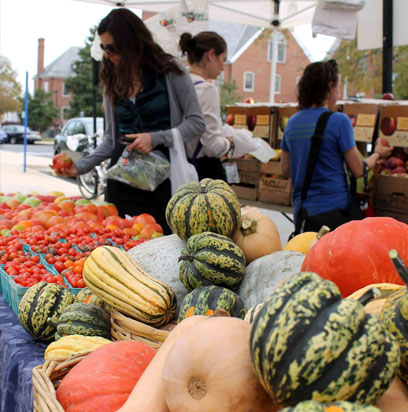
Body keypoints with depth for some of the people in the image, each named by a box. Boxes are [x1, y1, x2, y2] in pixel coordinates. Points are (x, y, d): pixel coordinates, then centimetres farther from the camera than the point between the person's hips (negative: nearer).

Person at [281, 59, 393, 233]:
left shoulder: (292, 122, 7)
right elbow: (358, 170, -4)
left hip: (301, 212, 5)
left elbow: (286, 171, 13)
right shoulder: (339, 121, -10)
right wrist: (378, 153, 15)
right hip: (334, 210, -5)